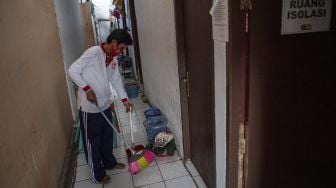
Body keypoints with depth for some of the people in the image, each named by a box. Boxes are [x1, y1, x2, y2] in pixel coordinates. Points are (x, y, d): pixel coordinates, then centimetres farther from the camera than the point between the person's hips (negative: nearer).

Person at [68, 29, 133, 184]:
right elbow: (73, 70, -19)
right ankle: (97, 175, 25)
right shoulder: (93, 52, -19)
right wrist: (87, 89, -25)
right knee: (92, 141, 9)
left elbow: (116, 80, 14)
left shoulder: (113, 58, 6)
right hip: (89, 107, -8)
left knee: (107, 137, 22)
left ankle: (109, 162, 44)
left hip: (105, 105, 8)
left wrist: (125, 100, 13)